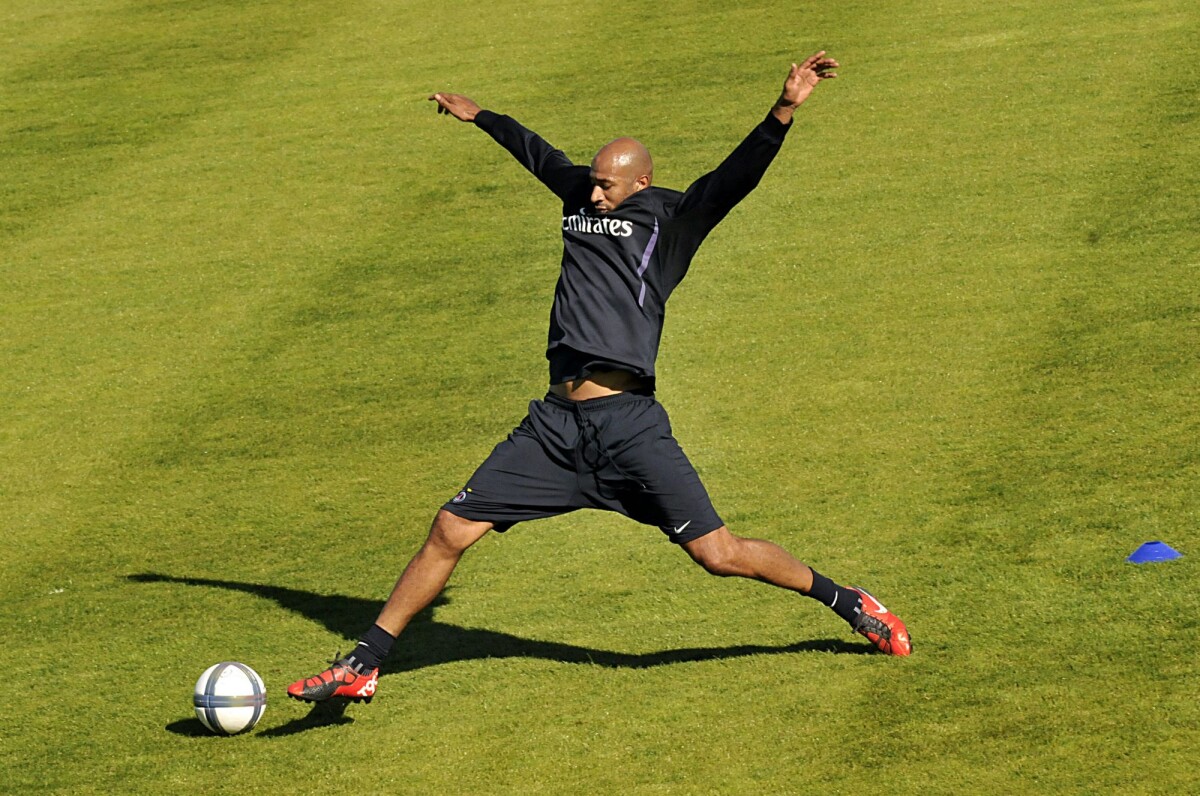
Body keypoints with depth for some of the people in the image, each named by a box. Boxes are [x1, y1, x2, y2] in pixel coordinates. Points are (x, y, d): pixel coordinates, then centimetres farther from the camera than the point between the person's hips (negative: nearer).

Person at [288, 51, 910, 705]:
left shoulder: (669, 220, 1)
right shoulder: (582, 198, 16)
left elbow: (735, 179, -14)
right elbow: (538, 155, 35)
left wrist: (783, 113, -30)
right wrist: (479, 117, 50)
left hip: (628, 425, -5)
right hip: (555, 424, 5)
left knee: (718, 553, -6)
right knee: (450, 531, 0)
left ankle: (848, 603, 15)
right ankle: (362, 664, 8)